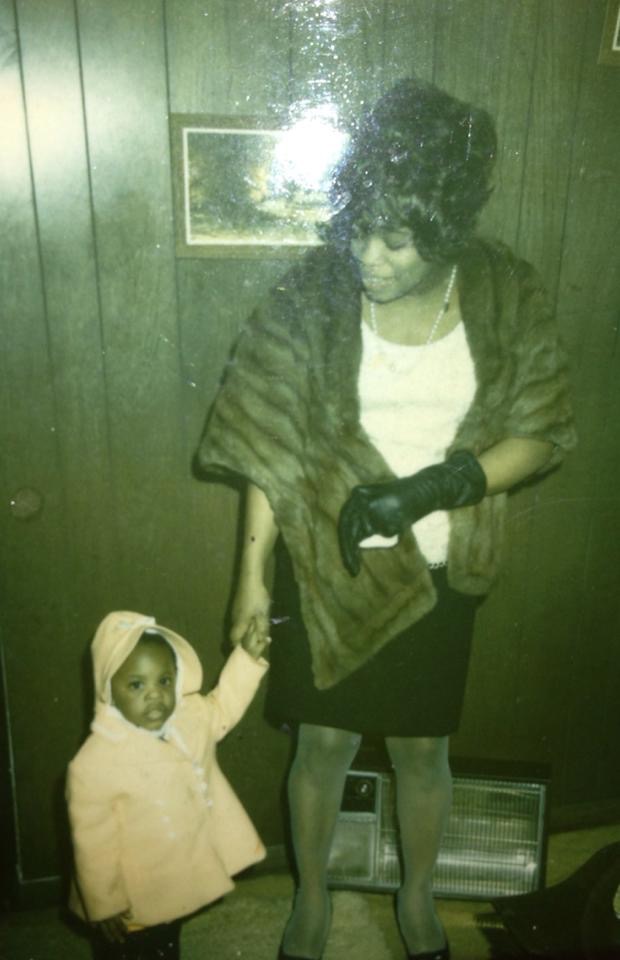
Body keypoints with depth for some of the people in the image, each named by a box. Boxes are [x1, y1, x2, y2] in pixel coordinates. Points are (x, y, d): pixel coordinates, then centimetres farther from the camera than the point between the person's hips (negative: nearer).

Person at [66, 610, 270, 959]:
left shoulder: (190, 716, -13)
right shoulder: (96, 764, -32)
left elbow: (222, 707, 9)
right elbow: (93, 844, -22)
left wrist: (248, 656, 1)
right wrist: (103, 905, -14)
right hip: (131, 902, -6)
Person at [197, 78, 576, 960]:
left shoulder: (508, 296, -11)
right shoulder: (312, 297, -14)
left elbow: (544, 436, -6)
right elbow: (271, 448, -9)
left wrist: (432, 486, -21)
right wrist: (253, 577, -8)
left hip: (438, 572, 1)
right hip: (331, 568, 0)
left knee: (423, 749, 19)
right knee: (324, 746, 16)